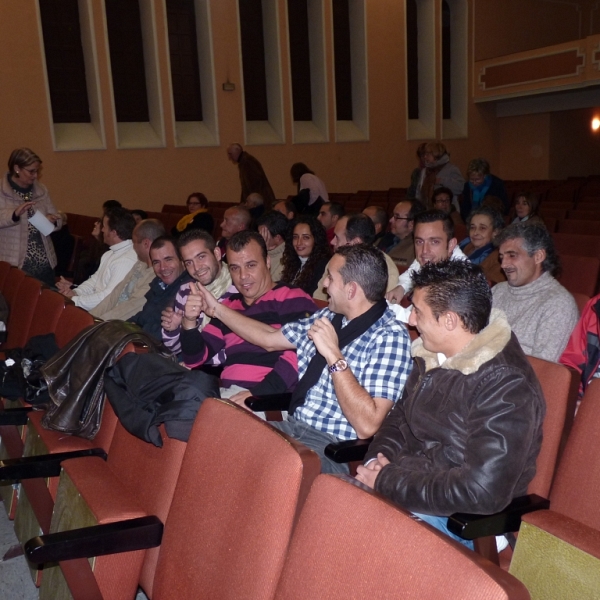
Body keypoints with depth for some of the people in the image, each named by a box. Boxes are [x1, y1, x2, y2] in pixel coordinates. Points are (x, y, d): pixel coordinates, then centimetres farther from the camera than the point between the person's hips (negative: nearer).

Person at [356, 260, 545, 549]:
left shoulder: (506, 386, -22)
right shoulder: (434, 355, 4)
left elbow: (482, 490, -27)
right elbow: (402, 415, 18)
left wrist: (388, 482, -21)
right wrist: (379, 457, -3)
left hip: (452, 515, -8)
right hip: (405, 479, 8)